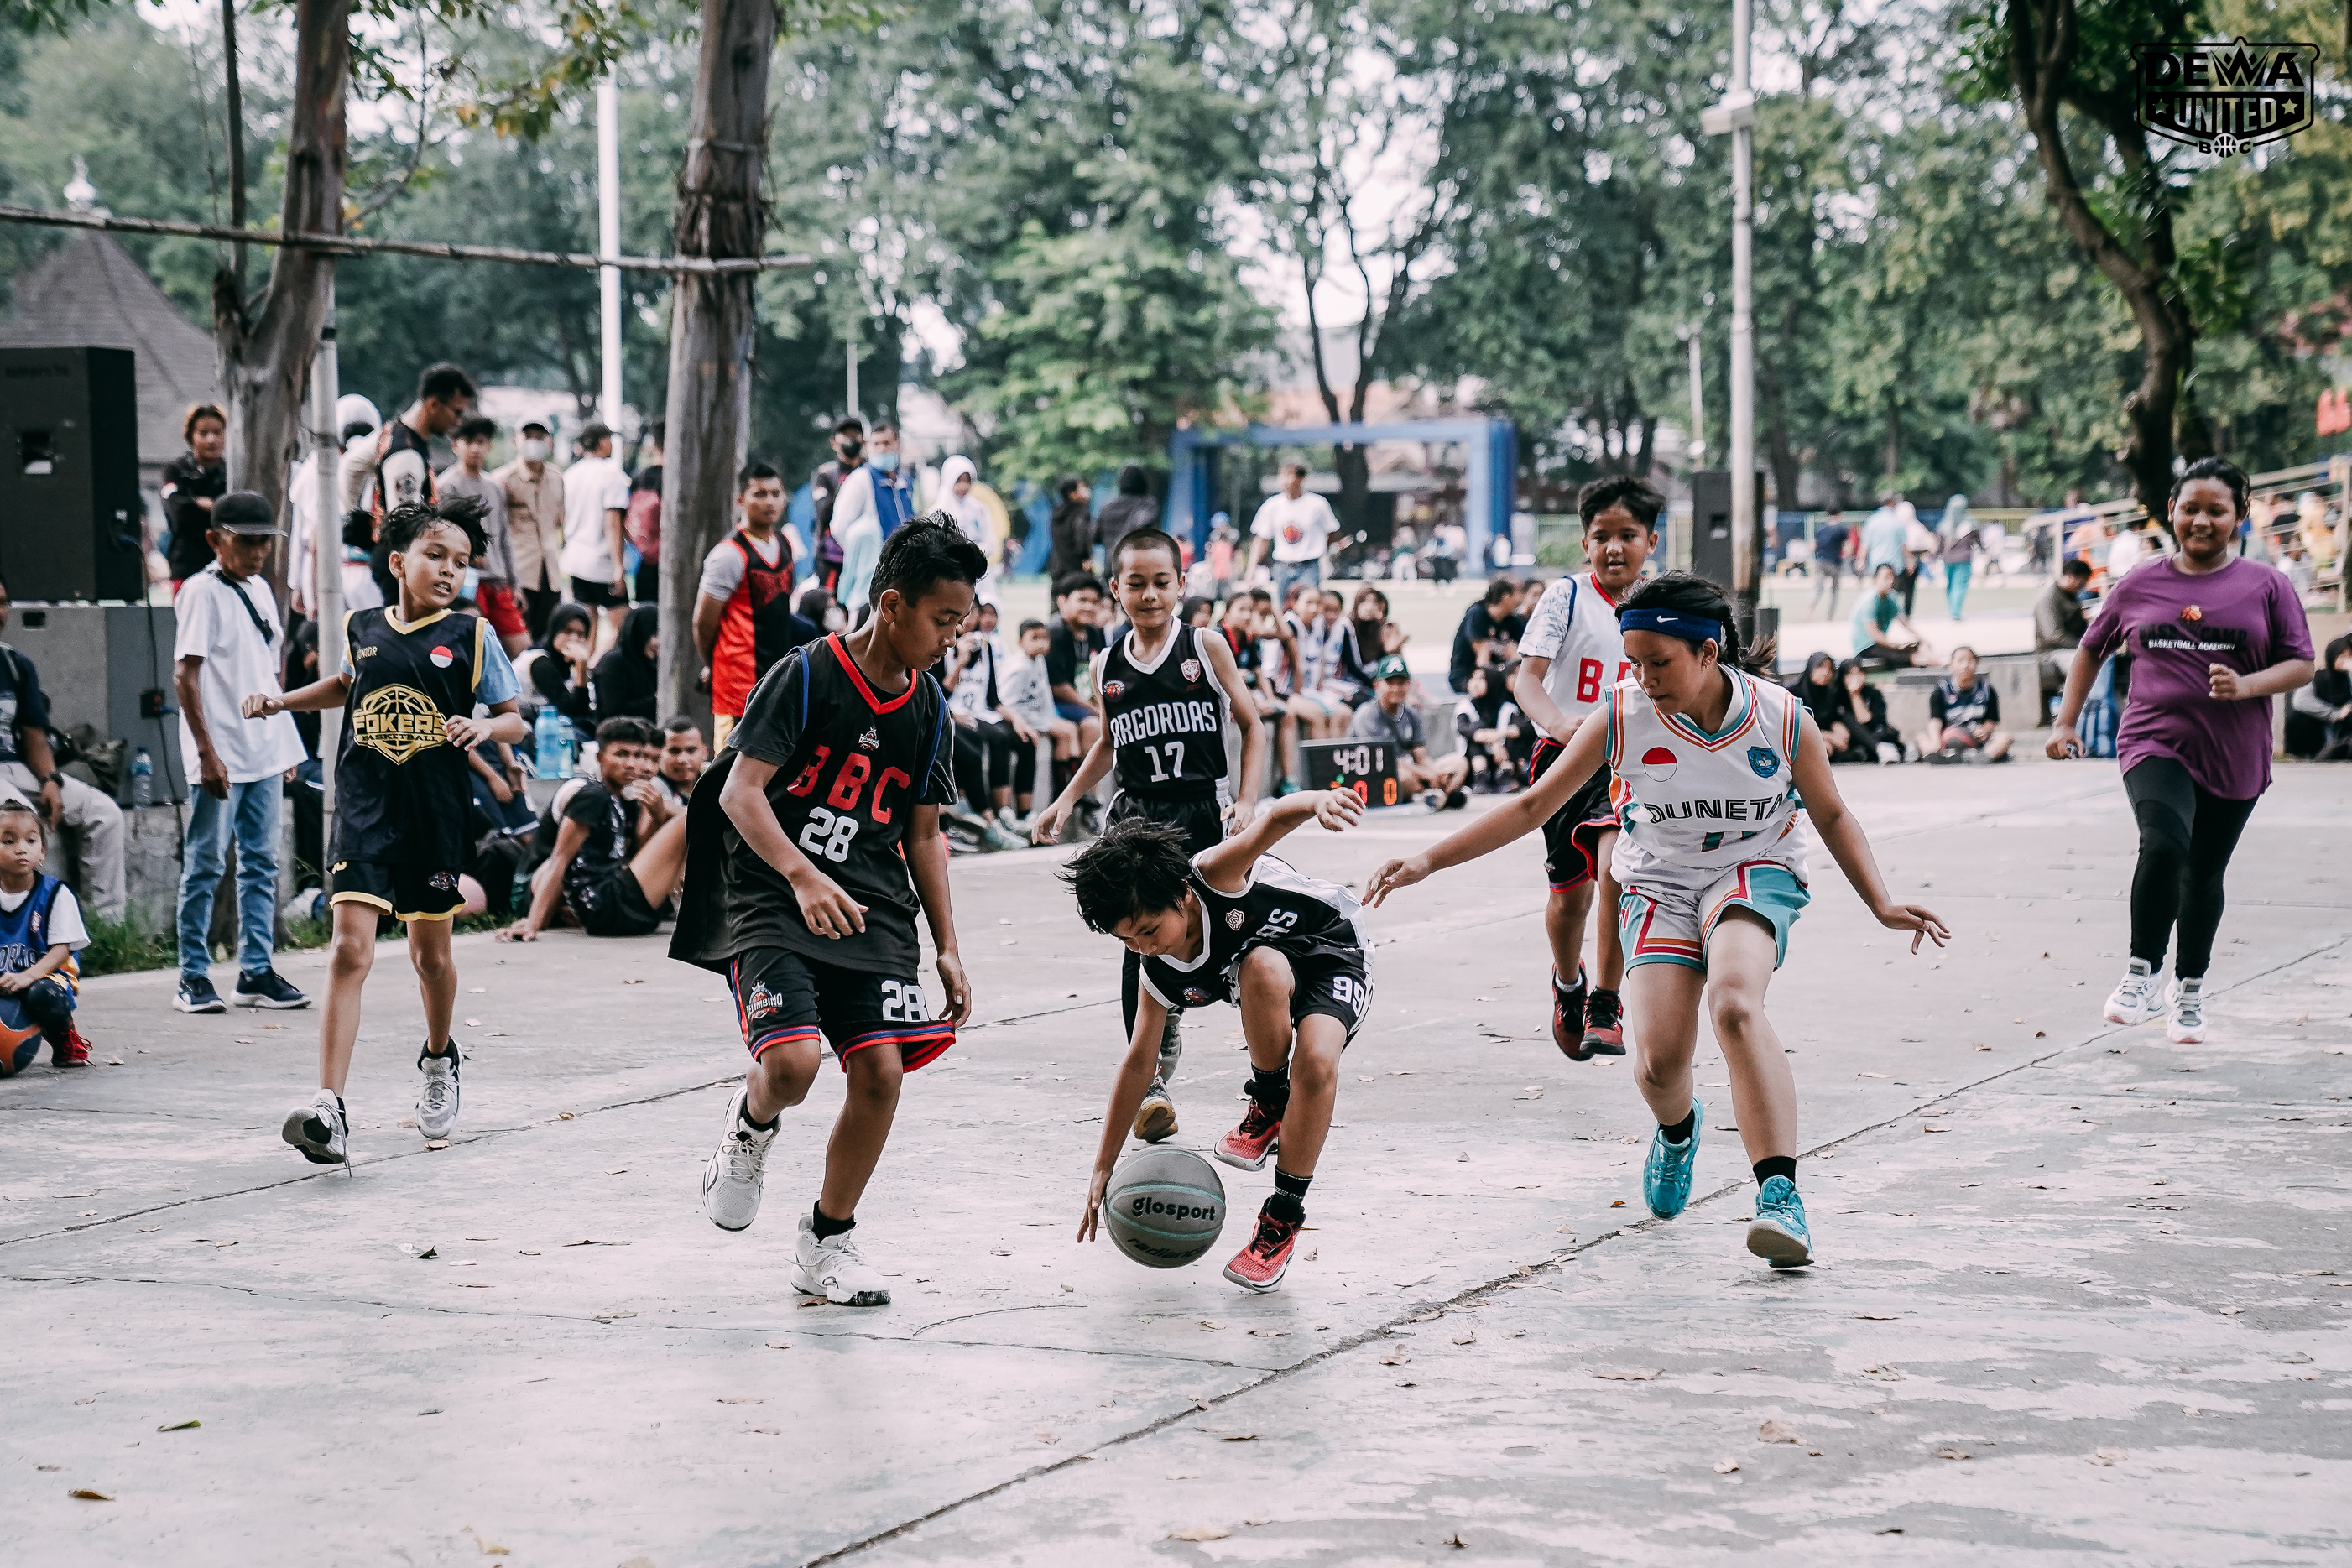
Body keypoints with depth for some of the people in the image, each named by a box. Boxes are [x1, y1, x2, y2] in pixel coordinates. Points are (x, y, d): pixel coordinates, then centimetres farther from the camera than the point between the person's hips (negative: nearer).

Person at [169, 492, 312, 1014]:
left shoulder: (260, 590, 13)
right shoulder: (202, 592, -9)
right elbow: (185, 676, -14)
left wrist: (286, 743, 18)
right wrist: (206, 752, -20)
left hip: (266, 752, 7)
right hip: (219, 756, -7)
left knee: (262, 863, 9)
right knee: (204, 865, -1)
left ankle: (256, 972, 15)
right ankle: (194, 978, 4)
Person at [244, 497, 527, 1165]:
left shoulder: (471, 636, -1)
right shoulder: (361, 627, 6)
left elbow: (514, 719, 3)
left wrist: (483, 727, -18)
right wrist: (281, 700, 17)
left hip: (436, 815, 0)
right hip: (364, 809, 0)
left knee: (430, 949, 15)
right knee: (350, 948, -12)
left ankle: (439, 1060, 45)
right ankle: (328, 1109, -19)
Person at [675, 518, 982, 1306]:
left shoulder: (928, 706, 9)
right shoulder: (805, 675, -10)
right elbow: (740, 792, -15)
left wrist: (948, 947, 13)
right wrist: (803, 876, -30)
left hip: (872, 909, 5)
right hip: (773, 897, -5)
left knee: (882, 1068, -9)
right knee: (792, 1063, -24)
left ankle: (827, 1242, 10)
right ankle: (750, 1124, 14)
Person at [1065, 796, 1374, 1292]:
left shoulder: (1214, 875, -32)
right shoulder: (1160, 973, -16)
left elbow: (1272, 821, -51)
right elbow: (1138, 1065, -4)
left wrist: (1316, 802, -75)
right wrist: (1103, 1168, -3)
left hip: (1333, 946, -4)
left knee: (1316, 1062, -33)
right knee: (1260, 969, -36)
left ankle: (1283, 1216, -17)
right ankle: (1267, 1107, -10)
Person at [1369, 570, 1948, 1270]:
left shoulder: (1782, 719, -14)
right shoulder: (1623, 717, -13)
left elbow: (1832, 816, 4)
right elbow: (1534, 805, -4)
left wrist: (1882, 905, -5)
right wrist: (1430, 860, -10)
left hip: (1754, 875, -2)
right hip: (1659, 884, 2)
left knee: (1734, 1003, -34)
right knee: (1660, 1059, -17)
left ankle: (1780, 1193, -39)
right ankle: (1678, 1129, 24)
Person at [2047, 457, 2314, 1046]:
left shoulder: (2266, 585, 2)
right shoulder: (2138, 587, 6)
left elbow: (2301, 664, 2)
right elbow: (2092, 650, 19)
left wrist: (2246, 686, -17)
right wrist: (2065, 721, 11)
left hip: (2235, 757, 1)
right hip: (2156, 745, -1)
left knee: (2204, 875, 12)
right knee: (2163, 846, -26)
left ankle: (2189, 989, 33)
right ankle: (2142, 974, -11)